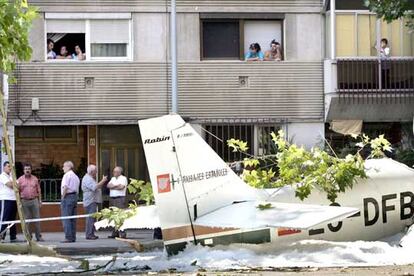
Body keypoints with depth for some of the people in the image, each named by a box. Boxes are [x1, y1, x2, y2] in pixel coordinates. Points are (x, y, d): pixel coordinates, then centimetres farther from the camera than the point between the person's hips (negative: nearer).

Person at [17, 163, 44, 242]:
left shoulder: (35, 179, 9)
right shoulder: (20, 179, 4)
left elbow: (39, 191, 11)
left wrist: (40, 201, 6)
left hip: (34, 200, 1)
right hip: (24, 201, -1)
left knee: (37, 218, -1)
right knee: (26, 219, 1)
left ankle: (38, 236, 2)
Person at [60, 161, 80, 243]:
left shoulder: (67, 175, -9)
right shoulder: (76, 177, 19)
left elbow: (65, 187, -17)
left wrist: (63, 197, -9)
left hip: (67, 197, -9)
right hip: (75, 196, 9)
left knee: (66, 219, -8)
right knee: (73, 219, 10)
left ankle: (68, 237, -12)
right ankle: (73, 237, 10)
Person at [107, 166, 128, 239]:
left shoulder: (123, 178, 1)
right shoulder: (113, 178, 23)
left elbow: (121, 187, -13)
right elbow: (108, 185, 8)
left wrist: (112, 187, 0)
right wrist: (117, 185, -7)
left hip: (120, 198, -7)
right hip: (112, 198, 7)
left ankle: (122, 233, -14)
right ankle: (115, 233, 7)